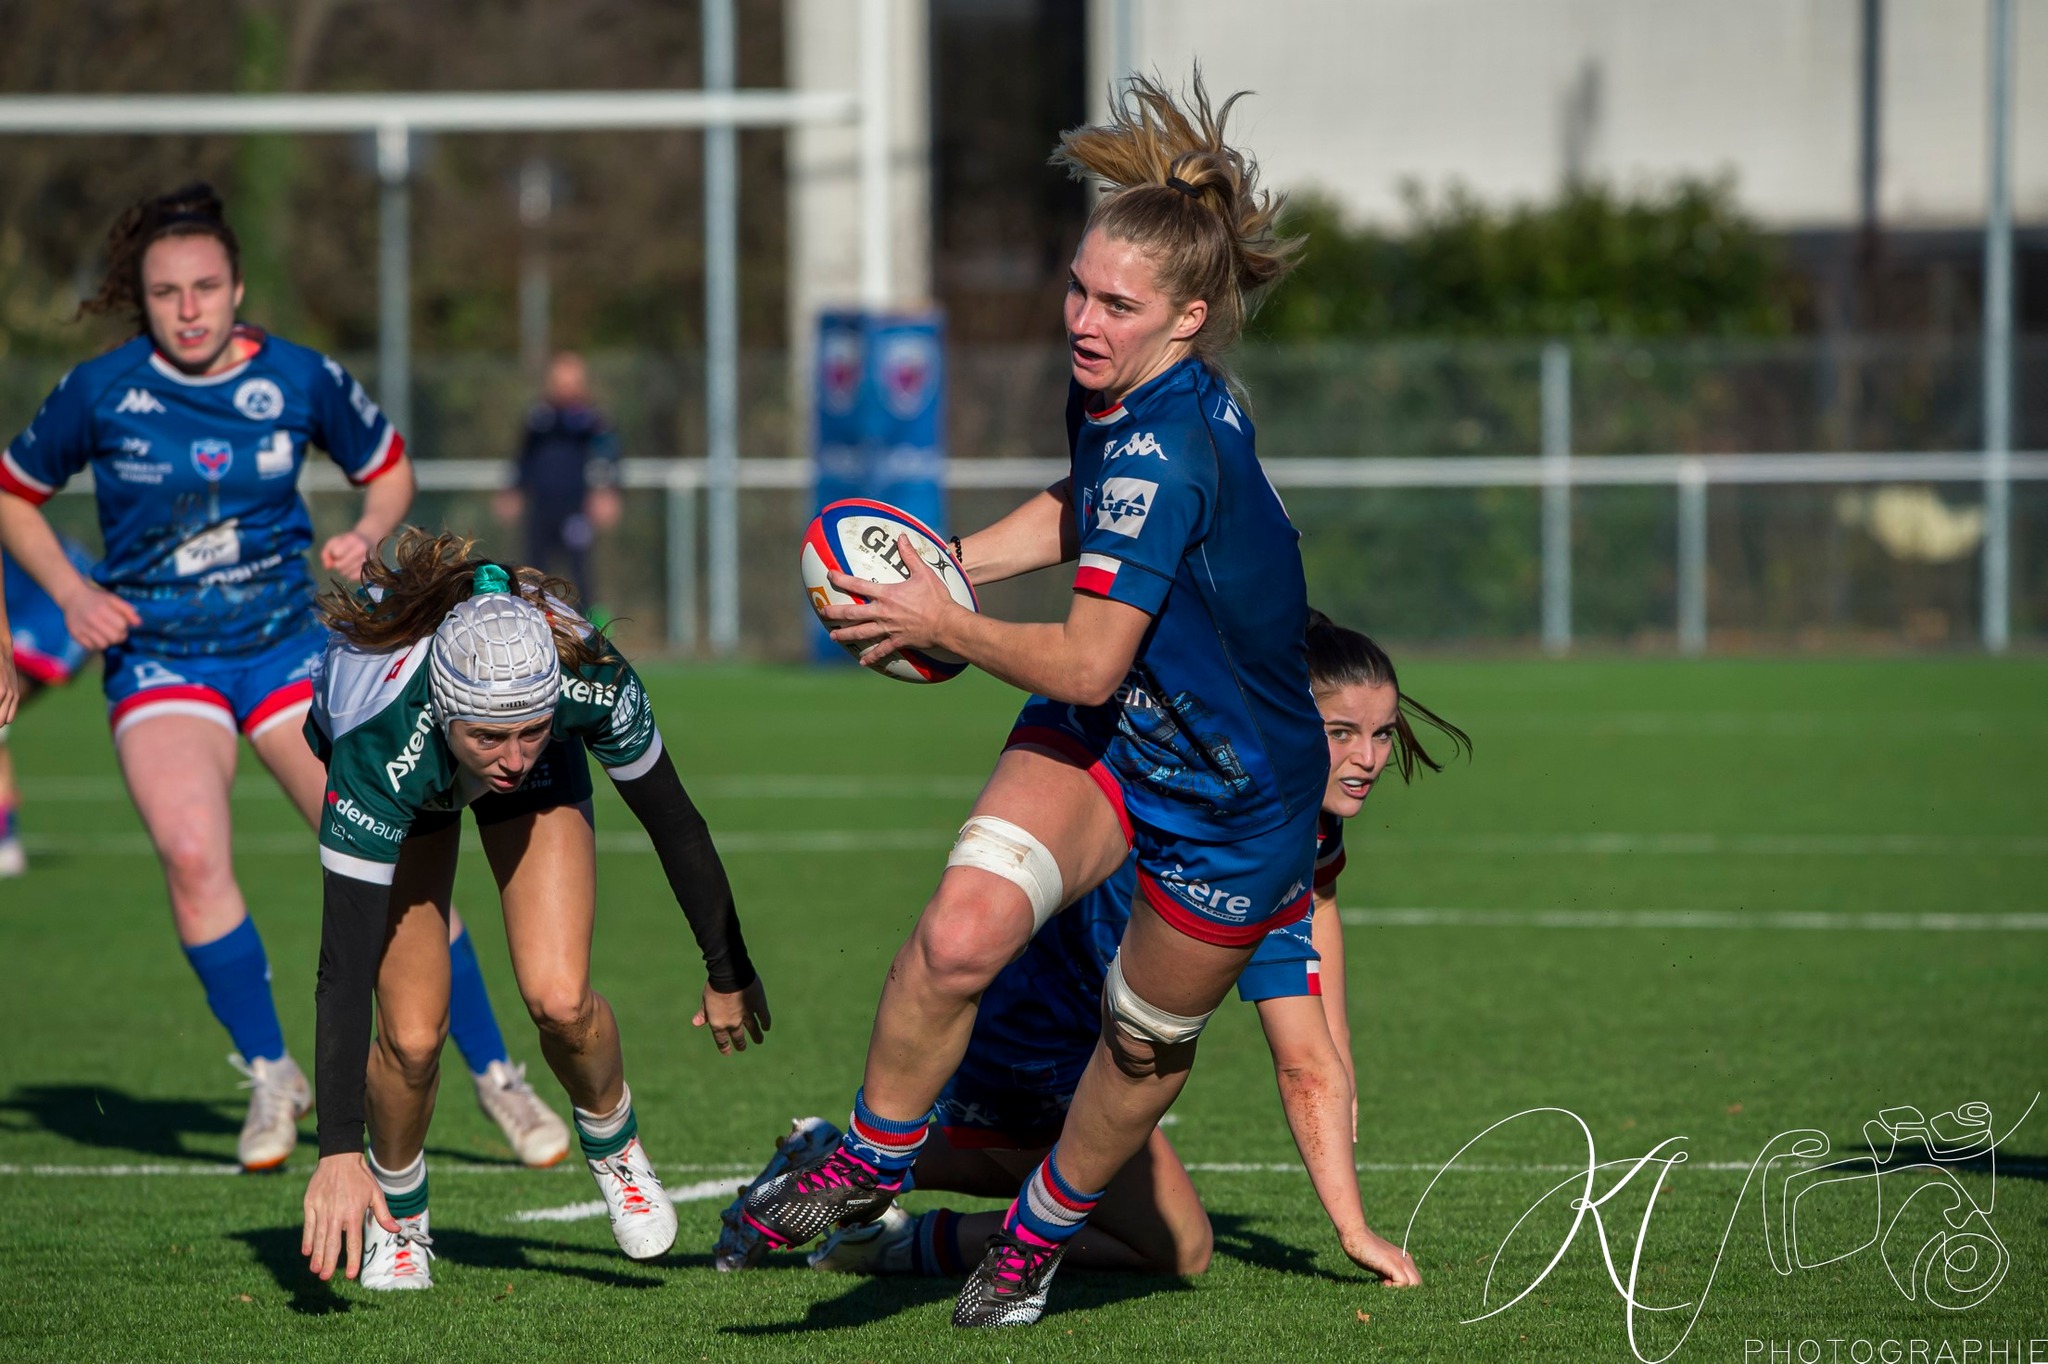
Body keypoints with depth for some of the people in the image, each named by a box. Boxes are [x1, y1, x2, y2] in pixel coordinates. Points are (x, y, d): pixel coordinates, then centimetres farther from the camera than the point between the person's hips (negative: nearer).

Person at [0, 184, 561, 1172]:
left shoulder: (300, 379, -5)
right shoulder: (99, 393, -8)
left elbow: (387, 465, 12)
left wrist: (367, 533, -8)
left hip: (284, 643, 1)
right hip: (156, 656, -1)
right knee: (191, 852, -26)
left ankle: (495, 1074, 7)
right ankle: (268, 1073, -7)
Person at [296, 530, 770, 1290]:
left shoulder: (592, 680, -38)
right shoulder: (380, 750, -44)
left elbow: (672, 821, -18)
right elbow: (345, 964, -42)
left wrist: (729, 973, -6)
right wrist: (339, 1154, -47)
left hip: (548, 782, 1)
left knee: (558, 998, -17)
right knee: (412, 1035, -12)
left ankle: (610, 1143, 15)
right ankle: (395, 1214, 18)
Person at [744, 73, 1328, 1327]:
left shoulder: (1164, 449, -32)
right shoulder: (1115, 397, -5)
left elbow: (1087, 665, -29)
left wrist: (944, 625, -15)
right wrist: (943, 568, 6)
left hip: (1231, 802, -6)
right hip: (1106, 739, 6)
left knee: (1147, 1047, 13)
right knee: (960, 934, -18)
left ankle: (1043, 1233, 40)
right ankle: (869, 1165, 3)